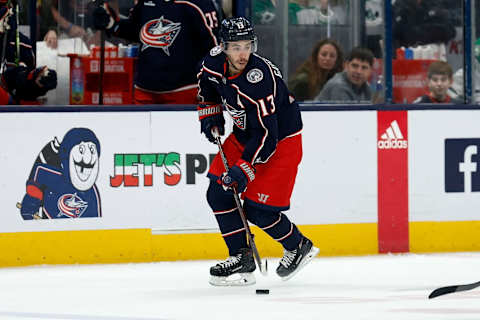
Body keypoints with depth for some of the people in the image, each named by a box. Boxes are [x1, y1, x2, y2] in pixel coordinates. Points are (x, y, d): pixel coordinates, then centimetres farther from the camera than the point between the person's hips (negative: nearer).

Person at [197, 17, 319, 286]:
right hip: (244, 135, 8)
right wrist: (210, 114, 8)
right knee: (218, 193, -3)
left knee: (257, 209, -11)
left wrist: (244, 169, -37)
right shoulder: (215, 62, -12)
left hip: (281, 140, -8)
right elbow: (207, 83, 16)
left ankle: (298, 246, 14)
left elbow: (266, 136, -33)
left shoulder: (260, 78, -34)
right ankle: (242, 259, 5)